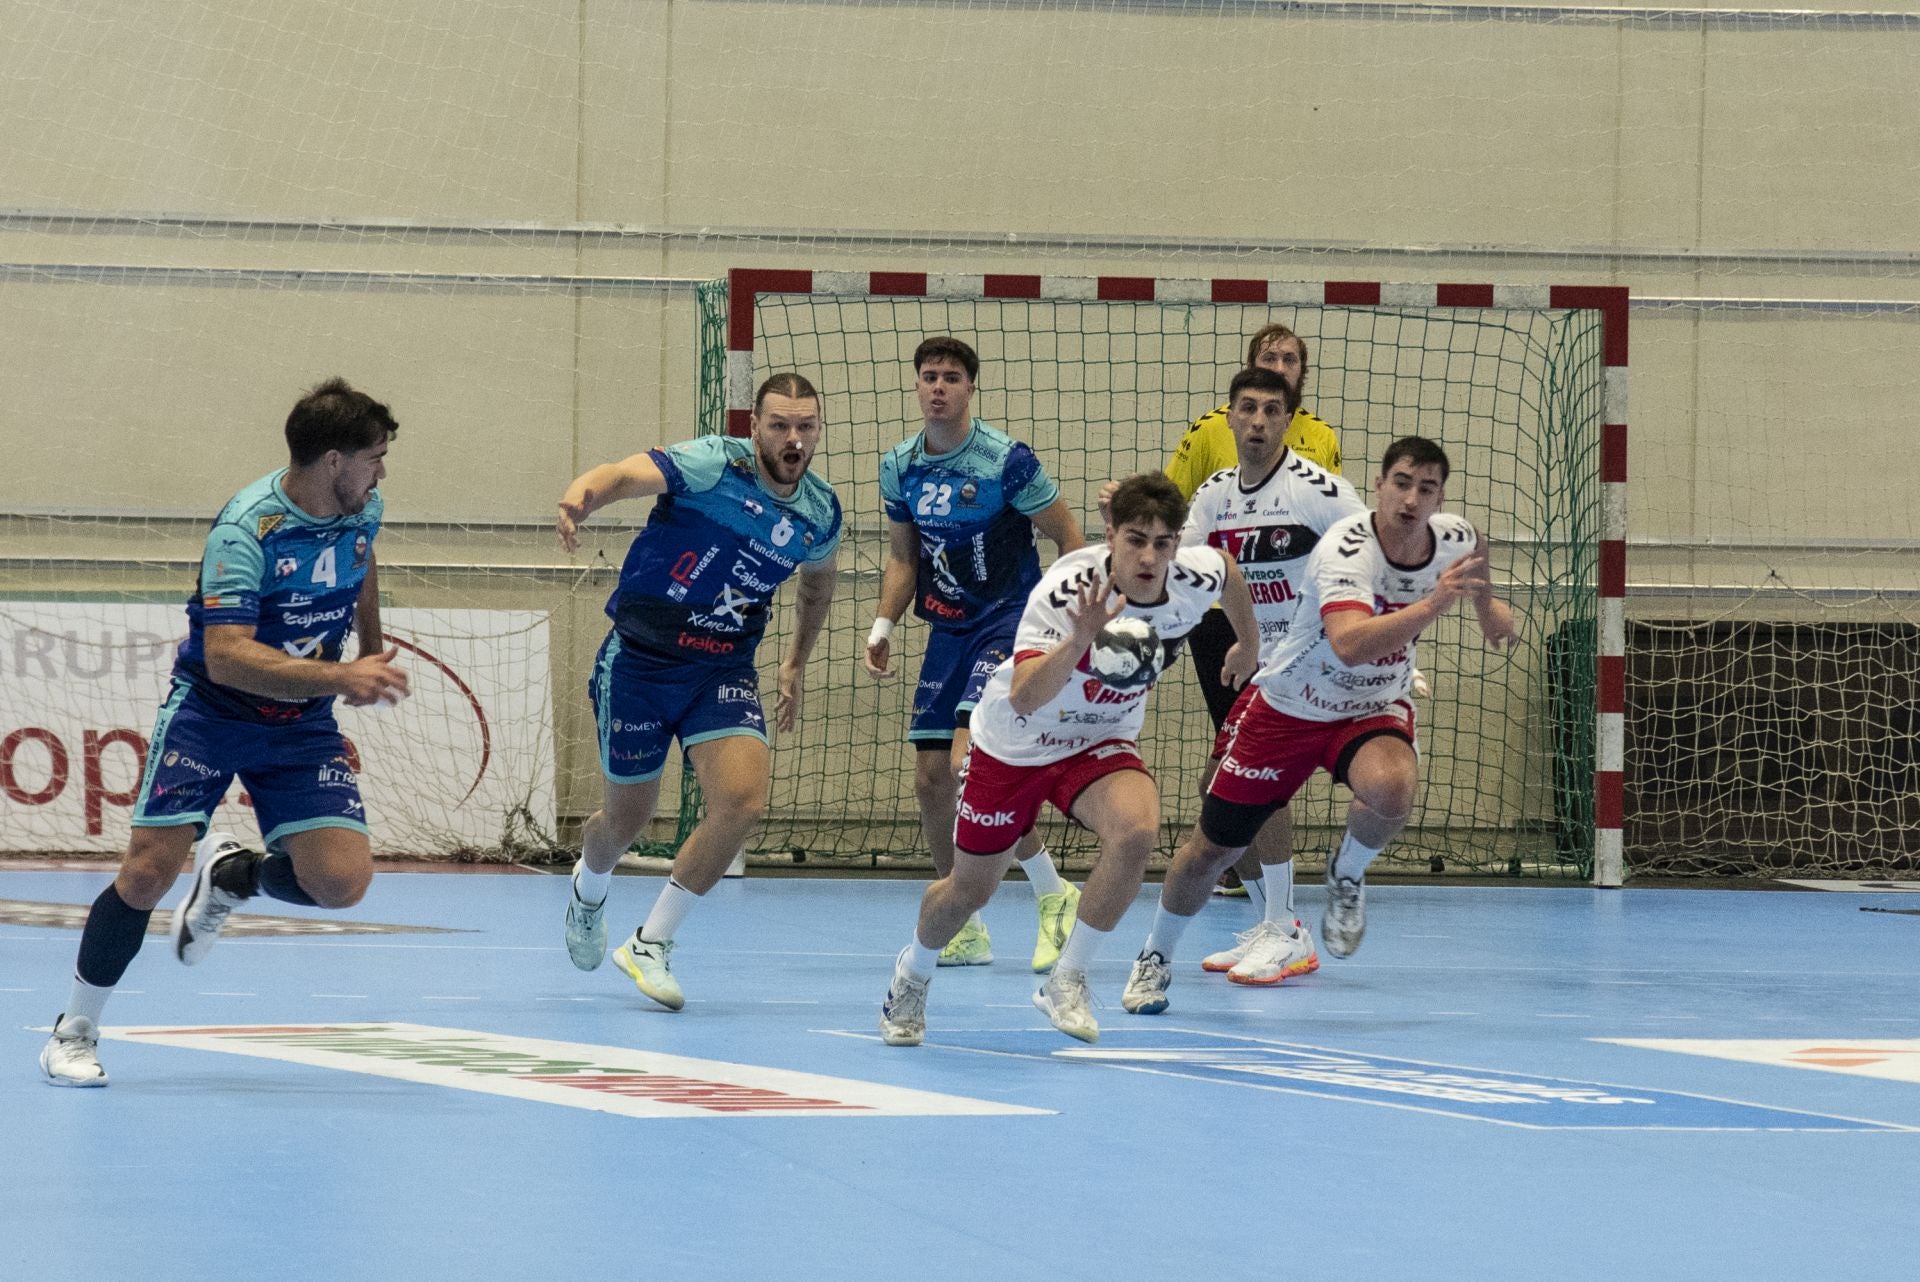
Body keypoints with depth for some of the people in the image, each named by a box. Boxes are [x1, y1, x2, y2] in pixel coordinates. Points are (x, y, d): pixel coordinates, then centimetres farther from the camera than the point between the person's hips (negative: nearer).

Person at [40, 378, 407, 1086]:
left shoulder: (363, 510, -5)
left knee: (342, 881, -14)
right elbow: (227, 657, -35)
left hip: (303, 722, 5)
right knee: (148, 870, -13)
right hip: (210, 709, -5)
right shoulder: (246, 529, -26)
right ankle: (76, 1028, 7)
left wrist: (373, 658, 29)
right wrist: (340, 676, -42)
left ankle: (232, 874, 18)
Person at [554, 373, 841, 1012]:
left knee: (743, 800, -20)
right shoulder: (715, 463, -19)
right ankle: (589, 888, 50)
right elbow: (626, 475, -37)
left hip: (724, 672, 3)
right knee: (627, 819, 11)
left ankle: (650, 944, -3)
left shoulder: (820, 514, -2)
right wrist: (582, 496, -58)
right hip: (639, 659, -3)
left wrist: (796, 661, 23)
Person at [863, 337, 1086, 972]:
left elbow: (1068, 534, -7)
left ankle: (1055, 896, -7)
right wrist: (882, 626, 2)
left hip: (1012, 621, -6)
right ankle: (965, 928, 17)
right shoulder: (900, 467, 4)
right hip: (947, 629, 7)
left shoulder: (1006, 459, -14)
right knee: (930, 778, 3)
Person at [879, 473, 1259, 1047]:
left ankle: (1066, 981, -13)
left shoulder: (1196, 577, -21)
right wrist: (1080, 640, -61)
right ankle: (913, 974, 47)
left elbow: (1230, 571, 7)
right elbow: (1022, 699, -46)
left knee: (1136, 829, -31)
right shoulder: (1066, 591, -34)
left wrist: (1248, 643, 22)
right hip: (1013, 744, -2)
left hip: (1101, 743, 2)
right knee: (969, 890, 12)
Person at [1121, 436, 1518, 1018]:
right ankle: (1156, 958, 35)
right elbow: (1349, 645, -50)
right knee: (1212, 849, 6)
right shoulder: (1346, 550, -32)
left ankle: (1347, 875, 1)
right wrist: (1432, 604, -57)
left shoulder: (1456, 538, -12)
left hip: (1376, 708, 3)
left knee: (1392, 790, -34)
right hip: (1289, 707, -3)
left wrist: (1487, 605, 18)